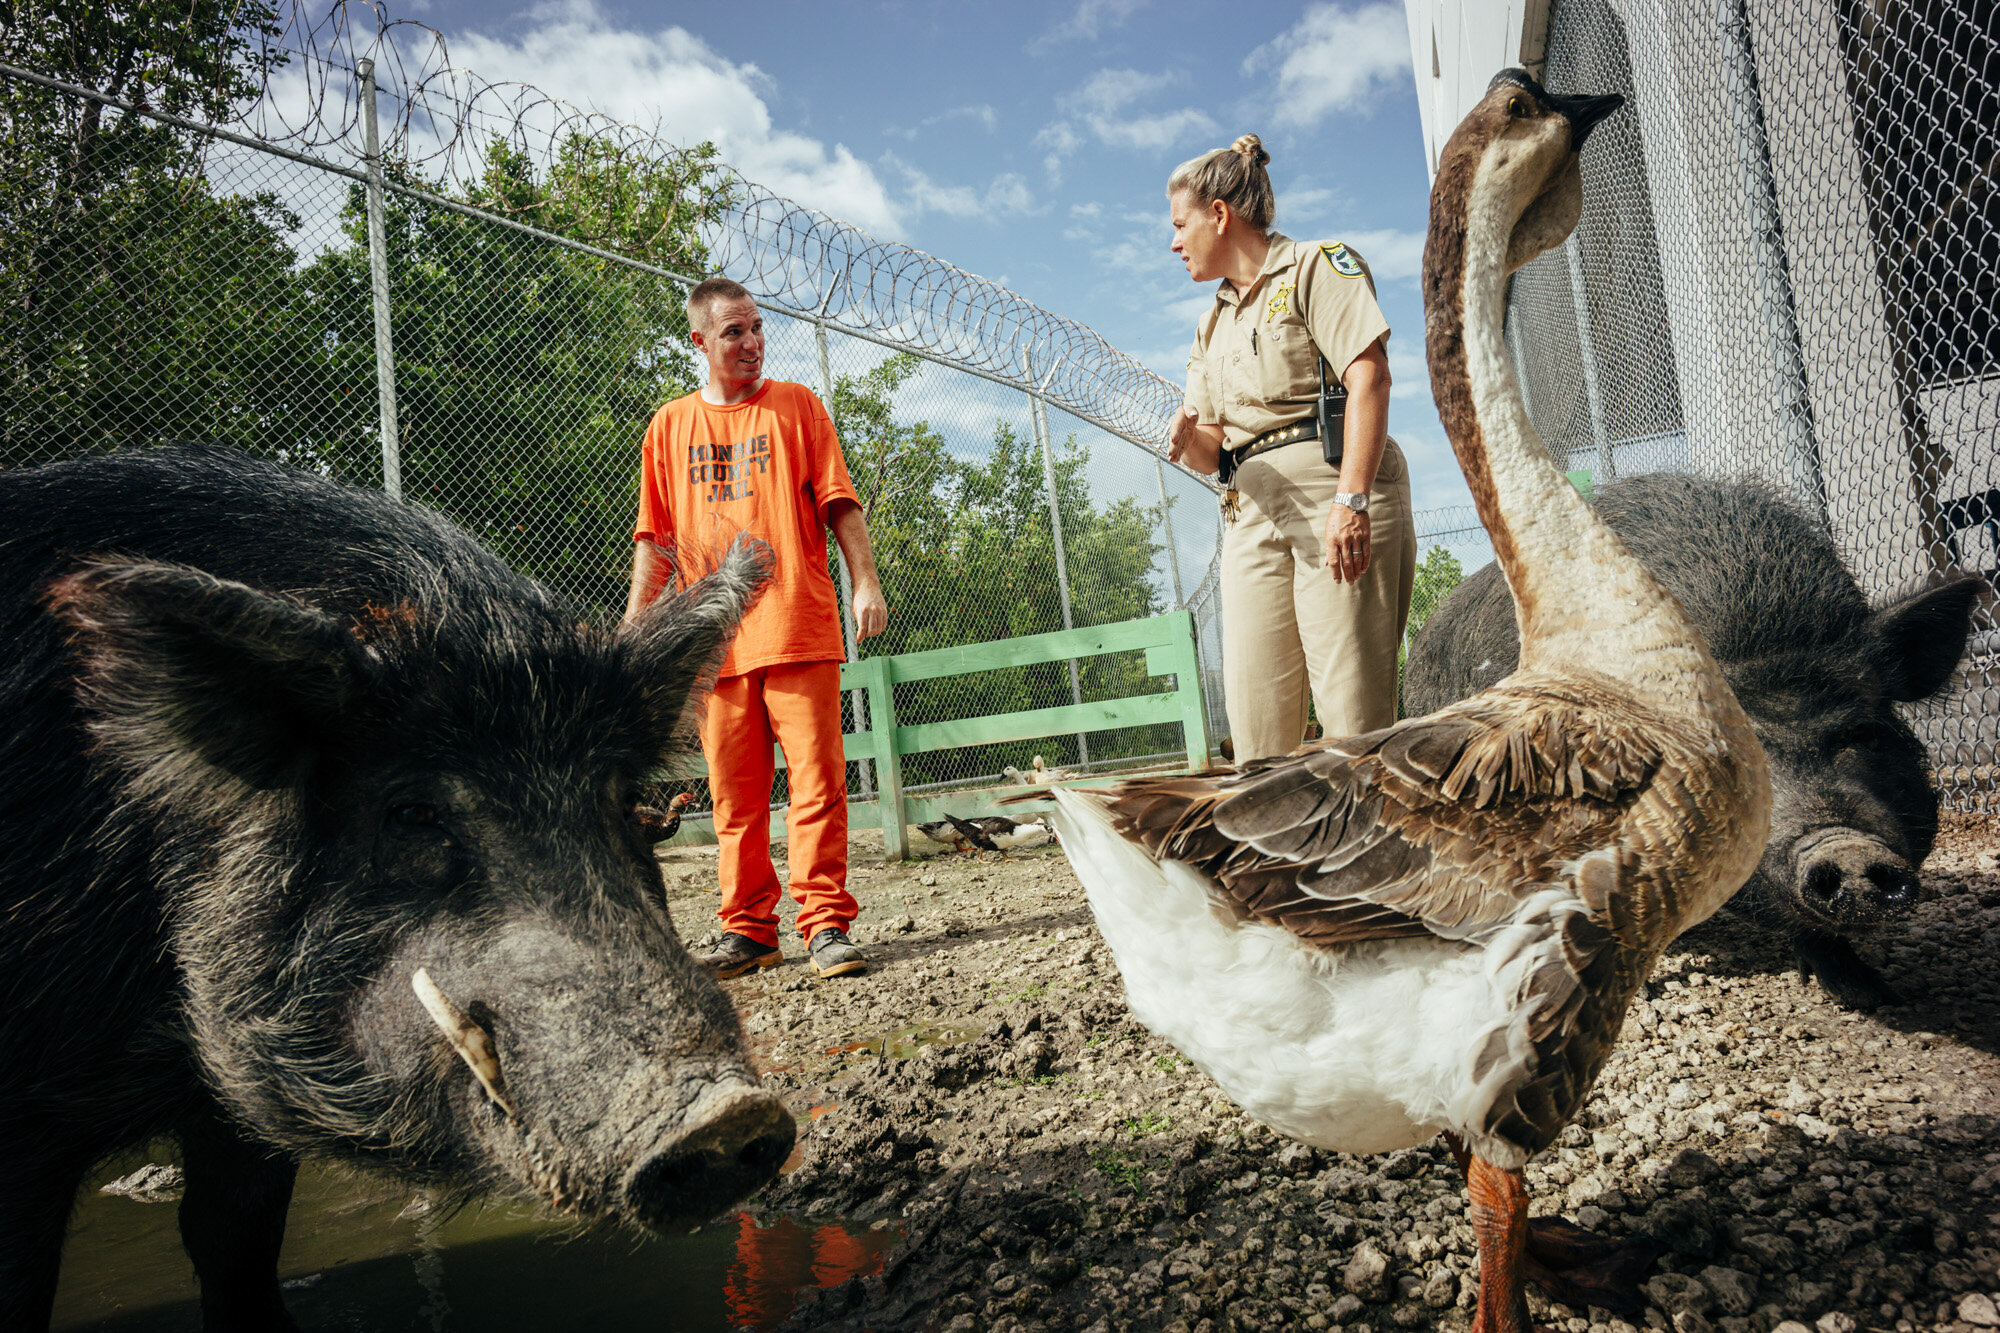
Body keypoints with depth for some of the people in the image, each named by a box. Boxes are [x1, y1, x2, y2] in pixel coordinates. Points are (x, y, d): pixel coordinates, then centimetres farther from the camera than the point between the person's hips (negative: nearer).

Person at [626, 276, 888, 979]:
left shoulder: (797, 406, 10)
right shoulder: (669, 426, 15)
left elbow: (839, 503, 5)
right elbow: (655, 535, 15)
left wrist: (865, 580, -6)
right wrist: (636, 619, 8)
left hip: (799, 626, -2)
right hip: (714, 637, 2)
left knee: (816, 782, -6)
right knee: (734, 795, 5)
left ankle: (825, 925, 0)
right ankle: (748, 930, 15)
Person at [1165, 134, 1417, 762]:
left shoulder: (1318, 265, 7)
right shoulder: (1212, 324, 27)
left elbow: (1369, 375, -9)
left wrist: (1351, 499, -21)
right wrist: (1189, 438, -1)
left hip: (1329, 483, -6)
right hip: (1251, 511, 6)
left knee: (1351, 705, -14)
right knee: (1256, 719, -4)